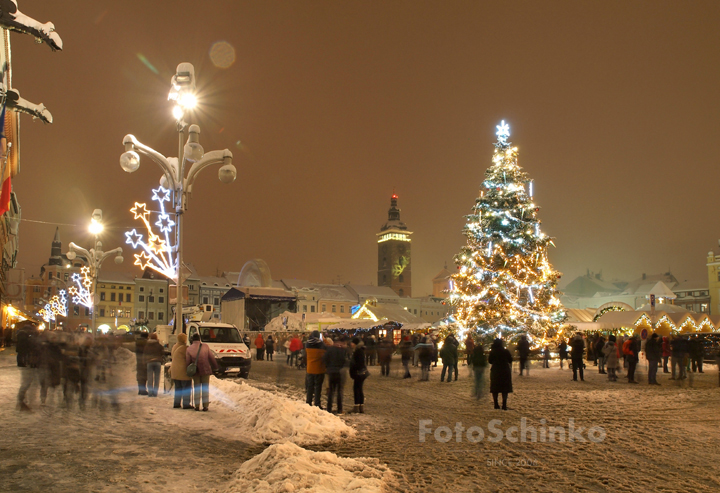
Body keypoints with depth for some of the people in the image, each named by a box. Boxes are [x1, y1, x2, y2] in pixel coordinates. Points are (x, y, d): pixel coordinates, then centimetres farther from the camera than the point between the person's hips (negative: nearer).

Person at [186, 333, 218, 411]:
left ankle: (197, 405, 10)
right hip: (205, 370, -1)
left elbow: (187, 362, -4)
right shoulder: (205, 347, -4)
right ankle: (205, 405, 5)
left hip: (195, 372, 1)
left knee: (197, 388, 11)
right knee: (205, 388, 7)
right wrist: (215, 366, 15)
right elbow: (211, 358, 2)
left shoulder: (189, 349, -3)